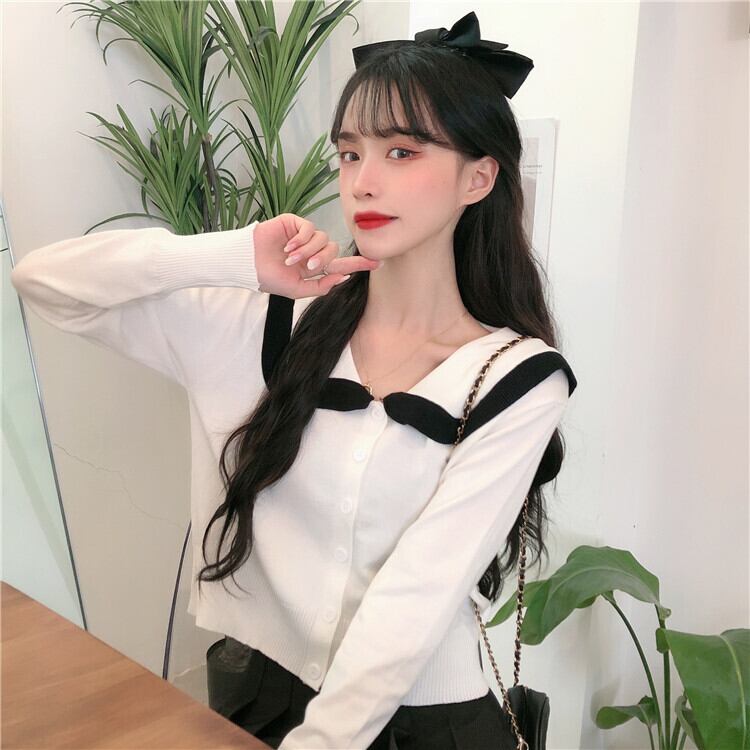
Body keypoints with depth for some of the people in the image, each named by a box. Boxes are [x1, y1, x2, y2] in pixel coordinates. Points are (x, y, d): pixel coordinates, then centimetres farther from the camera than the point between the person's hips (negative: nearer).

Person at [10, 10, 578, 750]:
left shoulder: (520, 380, -14)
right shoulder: (268, 326, -8)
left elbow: (418, 595, -19)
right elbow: (43, 277, -10)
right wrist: (237, 259, -20)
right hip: (252, 687, 3)